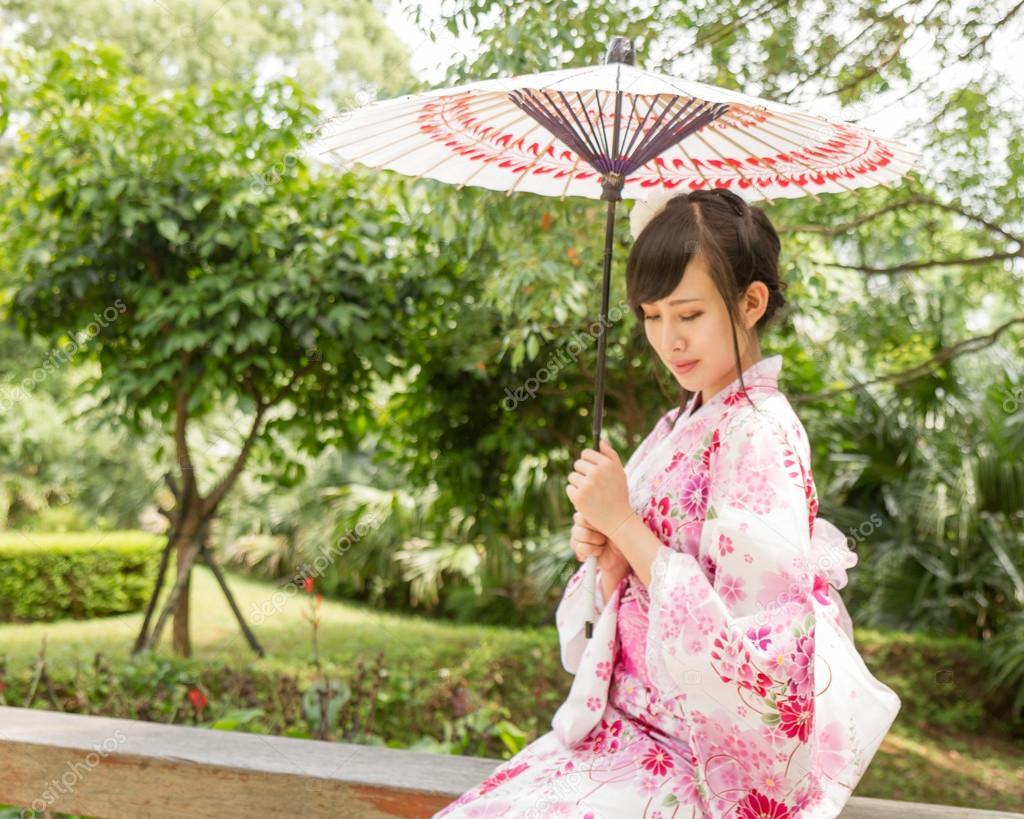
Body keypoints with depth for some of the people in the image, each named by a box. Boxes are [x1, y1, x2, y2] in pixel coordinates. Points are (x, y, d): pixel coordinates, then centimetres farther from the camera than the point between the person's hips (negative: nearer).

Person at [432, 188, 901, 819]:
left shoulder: (759, 436, -15)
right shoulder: (682, 424, 9)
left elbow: (752, 640, -21)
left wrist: (624, 524, -18)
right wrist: (609, 558, -9)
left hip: (712, 762, -7)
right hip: (630, 716, 7)